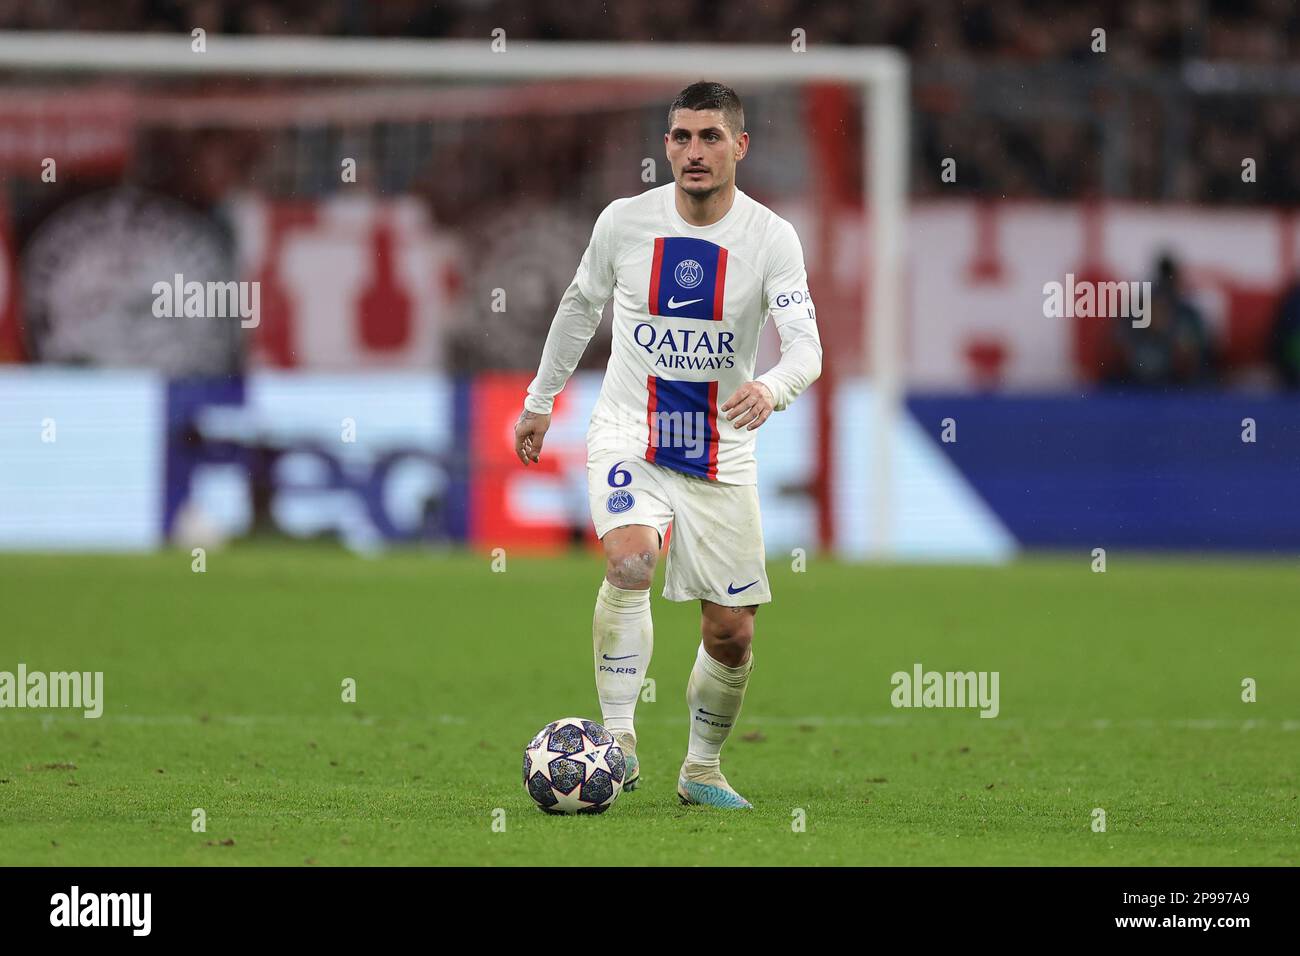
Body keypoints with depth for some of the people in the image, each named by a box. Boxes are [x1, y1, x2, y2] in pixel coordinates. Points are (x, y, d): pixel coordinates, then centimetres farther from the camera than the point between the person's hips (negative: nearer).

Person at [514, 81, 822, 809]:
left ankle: (702, 769, 28)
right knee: (631, 559, -30)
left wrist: (772, 388, -42)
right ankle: (619, 742, -26)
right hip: (629, 435, -1)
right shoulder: (625, 222, -5)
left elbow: (806, 347, -19)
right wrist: (540, 402, 20)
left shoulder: (771, 238, -10)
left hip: (721, 452, 1)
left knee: (731, 634, 5)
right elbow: (581, 307, 13)